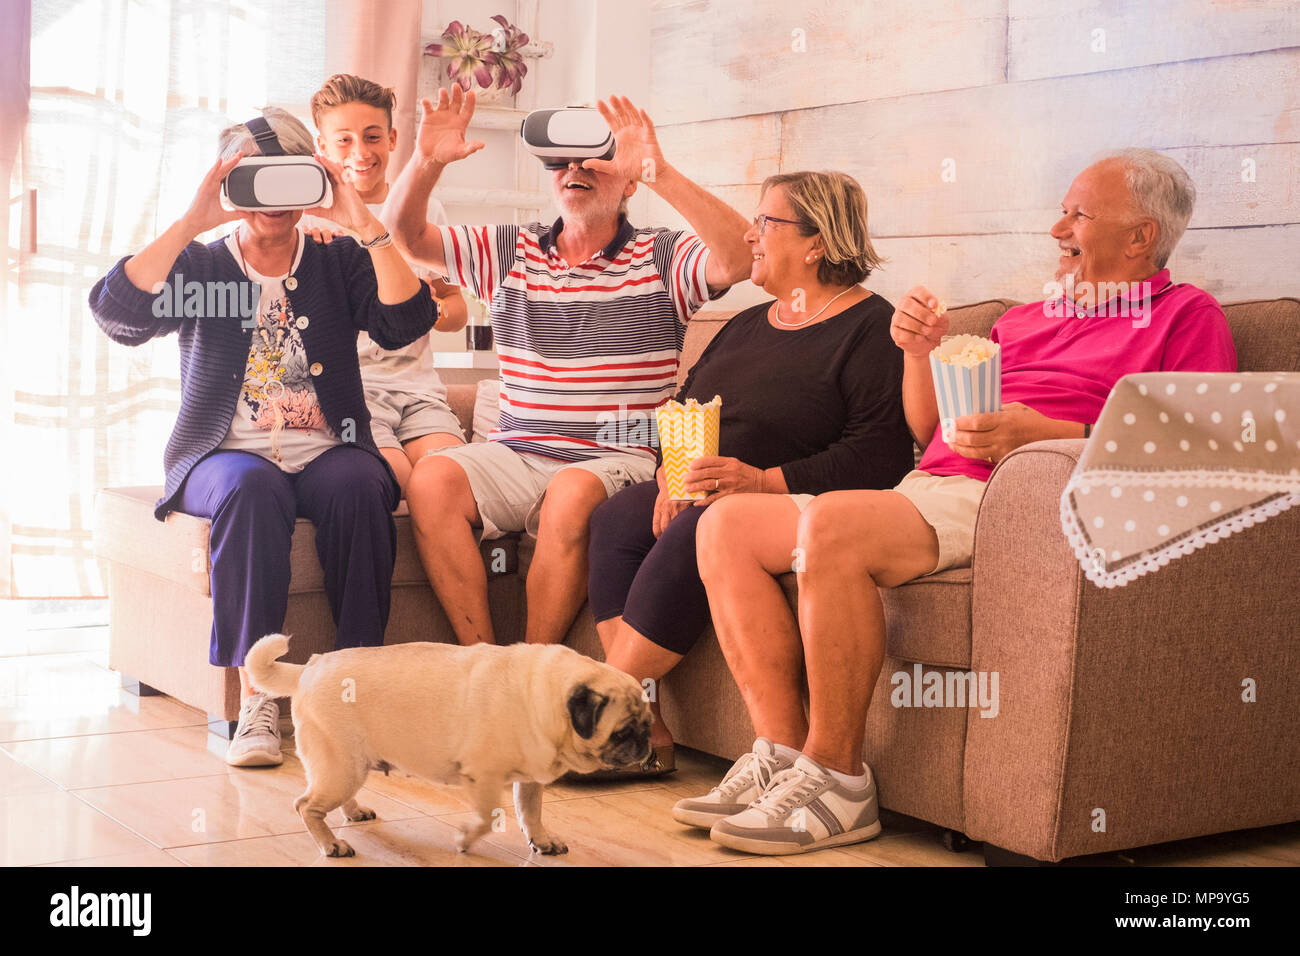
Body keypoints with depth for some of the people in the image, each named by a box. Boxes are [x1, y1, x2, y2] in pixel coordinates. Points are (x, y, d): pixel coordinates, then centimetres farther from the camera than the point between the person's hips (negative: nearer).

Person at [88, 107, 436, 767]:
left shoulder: (338, 264, 12)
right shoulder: (198, 267, 9)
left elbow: (407, 323, -7)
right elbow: (116, 311, -12)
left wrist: (365, 224, -13)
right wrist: (192, 221, -16)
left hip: (327, 452, 1)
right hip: (226, 454, -1)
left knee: (359, 487, -32)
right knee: (252, 489, -35)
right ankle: (255, 699, -34)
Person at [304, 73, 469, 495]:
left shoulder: (425, 209, 16)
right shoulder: (309, 215, 7)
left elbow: (458, 309, 22)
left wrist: (432, 309, -2)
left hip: (416, 384, 3)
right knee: (397, 476, -29)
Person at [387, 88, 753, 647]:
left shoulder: (661, 259, 4)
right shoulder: (509, 251, 16)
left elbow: (737, 260, -16)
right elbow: (409, 237, 11)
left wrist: (660, 174, -27)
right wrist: (426, 163, -9)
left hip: (616, 457, -3)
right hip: (515, 452, 3)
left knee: (573, 493, -36)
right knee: (432, 479, -25)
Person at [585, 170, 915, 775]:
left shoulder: (871, 329, -4)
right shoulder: (748, 325, 23)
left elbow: (881, 454, -17)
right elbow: (683, 405, 24)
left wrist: (763, 480, -22)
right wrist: (672, 475, 1)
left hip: (793, 501, -8)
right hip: (702, 493, 8)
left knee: (695, 536, -34)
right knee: (615, 520, -17)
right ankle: (644, 732, -23)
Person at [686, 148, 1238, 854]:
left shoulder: (1185, 314, 10)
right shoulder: (1025, 319, 31)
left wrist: (1043, 433, -16)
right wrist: (919, 352, 11)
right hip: (922, 493, 8)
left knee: (831, 522, -34)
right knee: (727, 523, -6)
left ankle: (836, 779, -24)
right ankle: (781, 753, -13)